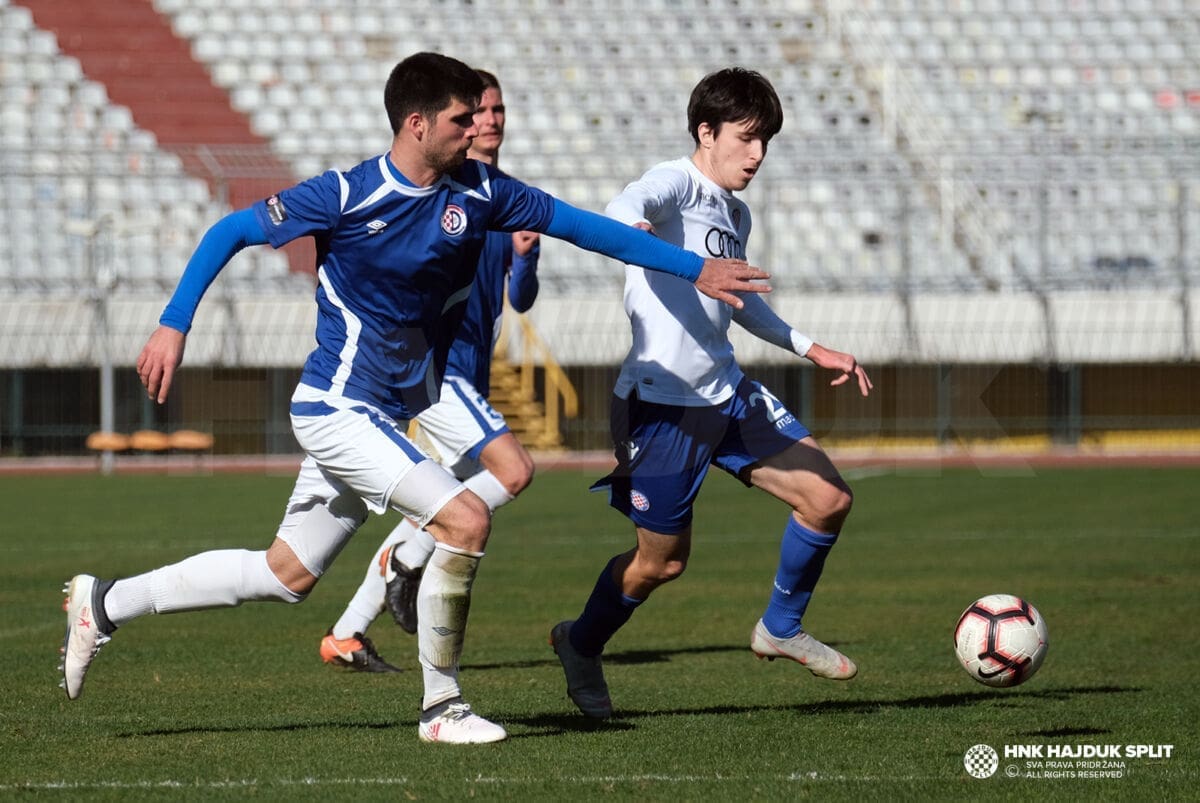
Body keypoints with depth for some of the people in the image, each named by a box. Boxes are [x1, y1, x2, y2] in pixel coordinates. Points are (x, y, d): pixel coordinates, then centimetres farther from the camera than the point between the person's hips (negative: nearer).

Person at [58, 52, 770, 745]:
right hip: (337, 408, -7)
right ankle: (442, 707, -5)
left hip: (389, 417, 7)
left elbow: (583, 226, 6)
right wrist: (174, 326, -14)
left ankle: (106, 604, 26)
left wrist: (695, 268, 5)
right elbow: (231, 232, -8)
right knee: (466, 519, -19)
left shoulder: (477, 192, -1)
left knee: (286, 575, 14)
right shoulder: (347, 195, -17)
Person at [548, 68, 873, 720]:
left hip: (728, 395, 8)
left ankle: (780, 629, 19)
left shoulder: (736, 214, 13)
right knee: (662, 560, 2)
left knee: (829, 499, -1)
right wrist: (636, 232, -61)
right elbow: (626, 208, -37)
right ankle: (581, 644, 30)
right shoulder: (675, 183, -12)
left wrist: (811, 349, 32)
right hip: (662, 402, -8)